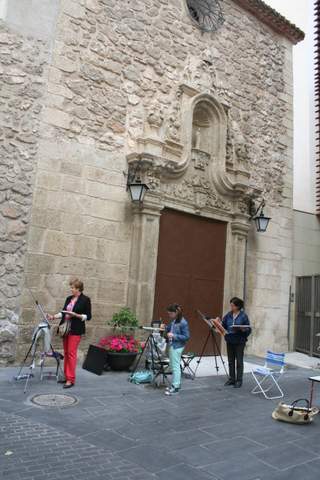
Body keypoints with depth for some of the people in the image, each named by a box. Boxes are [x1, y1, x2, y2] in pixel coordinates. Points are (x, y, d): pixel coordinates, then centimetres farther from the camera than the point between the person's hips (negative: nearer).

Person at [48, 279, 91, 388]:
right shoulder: (69, 299, 12)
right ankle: (67, 376, 19)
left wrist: (75, 315, -19)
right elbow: (63, 312, 13)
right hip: (66, 328, 7)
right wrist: (54, 316, -2)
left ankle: (71, 379, -1)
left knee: (71, 353, -7)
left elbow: (88, 316, -8)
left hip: (75, 330, -7)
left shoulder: (85, 300, -7)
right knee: (66, 353, 10)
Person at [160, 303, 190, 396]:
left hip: (177, 347, -9)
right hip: (172, 345, 9)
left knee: (175, 366, -1)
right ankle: (175, 384, 29)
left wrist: (174, 336, -23)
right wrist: (165, 327, 1)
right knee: (173, 366, 16)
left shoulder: (183, 323, -20)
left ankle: (176, 387, 8)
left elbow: (186, 337, -19)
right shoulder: (173, 320, 5)